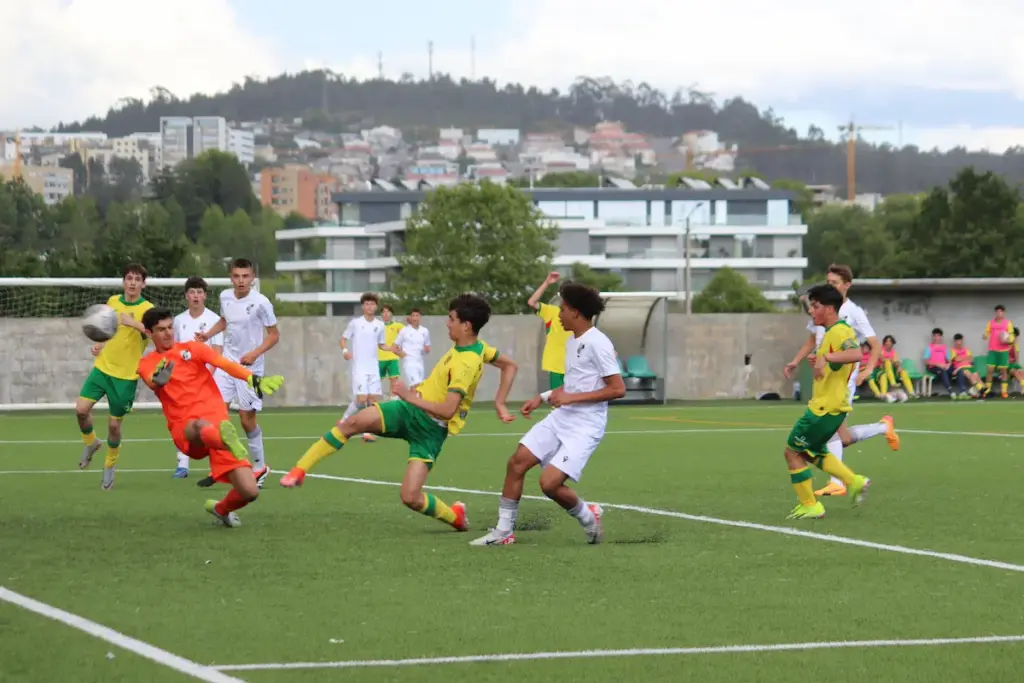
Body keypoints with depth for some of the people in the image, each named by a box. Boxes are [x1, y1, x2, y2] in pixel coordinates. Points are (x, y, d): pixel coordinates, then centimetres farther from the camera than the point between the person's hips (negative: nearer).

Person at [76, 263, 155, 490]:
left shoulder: (147, 309, -11)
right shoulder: (113, 301, 6)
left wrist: (133, 322, -42)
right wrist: (100, 345, 7)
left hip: (126, 375, -4)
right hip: (103, 367, 4)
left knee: (114, 423, 2)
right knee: (81, 408, -10)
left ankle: (110, 465, 26)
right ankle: (90, 443, 21)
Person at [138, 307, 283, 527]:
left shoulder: (192, 348, 13)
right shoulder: (147, 364, 12)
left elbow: (225, 364, -5)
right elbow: (153, 383, -13)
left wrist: (252, 378, -24)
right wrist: (159, 379, -38)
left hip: (217, 423, 2)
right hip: (185, 429, -2)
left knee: (249, 491, -9)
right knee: (201, 426, -42)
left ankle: (221, 509, 23)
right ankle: (228, 442, -75)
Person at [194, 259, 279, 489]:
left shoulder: (260, 303, -15)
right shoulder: (225, 297, 1)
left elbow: (274, 335, -8)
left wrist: (255, 353, -22)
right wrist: (208, 334, 4)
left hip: (250, 366, -5)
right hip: (227, 362, 5)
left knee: (246, 417, 0)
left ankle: (260, 466, 19)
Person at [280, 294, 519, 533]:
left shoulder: (466, 364, -25)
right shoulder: (476, 345, 2)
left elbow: (448, 411, -31)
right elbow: (510, 366, 18)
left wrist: (411, 397, -22)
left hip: (431, 429, -8)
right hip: (412, 409, 8)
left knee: (410, 497, -17)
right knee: (354, 422, -18)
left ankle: (455, 516, 16)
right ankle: (300, 470, -16)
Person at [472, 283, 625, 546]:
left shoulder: (597, 344, -17)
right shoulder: (572, 341, 12)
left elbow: (618, 389, -21)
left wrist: (572, 397, -20)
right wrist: (542, 398, 19)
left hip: (585, 426, -9)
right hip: (561, 418, 9)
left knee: (549, 482, -18)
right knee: (517, 462, 1)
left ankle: (588, 517, 10)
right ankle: (504, 531, 11)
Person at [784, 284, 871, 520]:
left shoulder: (838, 332, -20)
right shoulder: (835, 331, 13)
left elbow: (856, 354, -42)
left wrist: (826, 357, -52)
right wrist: (820, 359, 23)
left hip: (826, 408, -11)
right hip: (828, 405, 11)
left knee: (793, 451, -1)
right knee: (814, 451, 24)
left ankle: (809, 505, 6)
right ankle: (855, 482, 20)